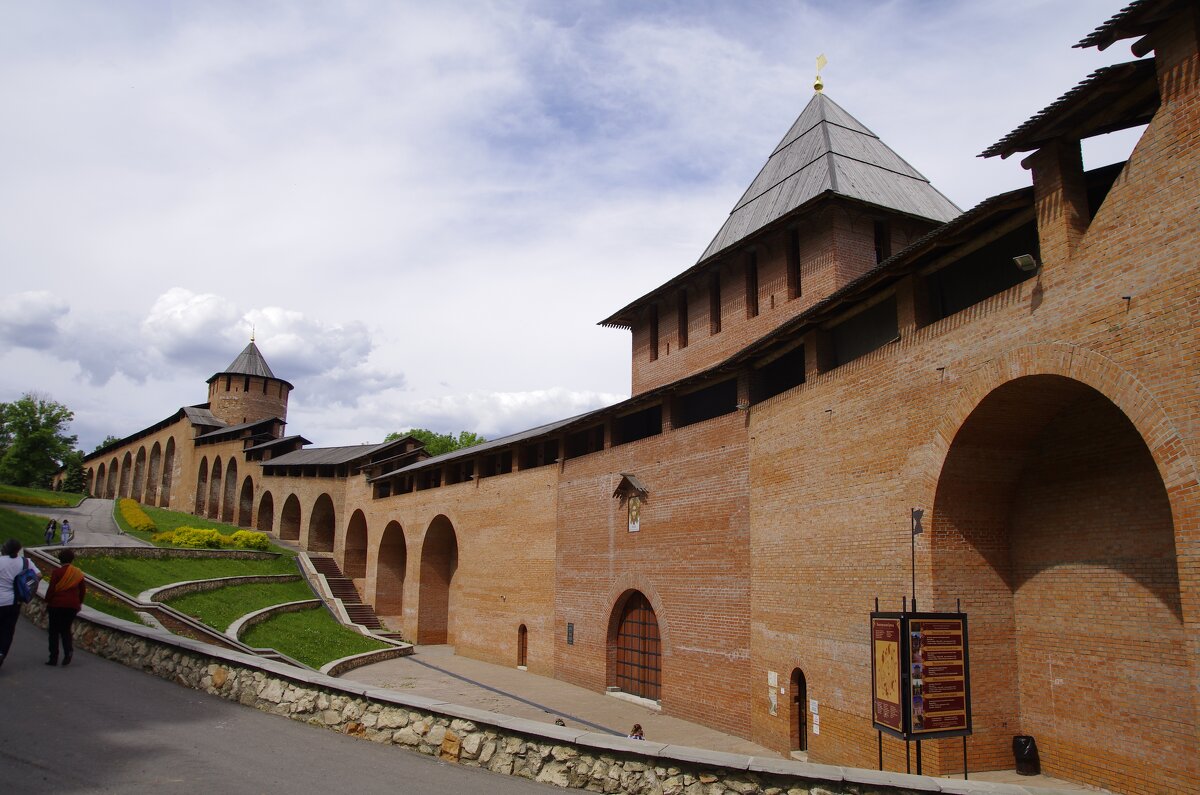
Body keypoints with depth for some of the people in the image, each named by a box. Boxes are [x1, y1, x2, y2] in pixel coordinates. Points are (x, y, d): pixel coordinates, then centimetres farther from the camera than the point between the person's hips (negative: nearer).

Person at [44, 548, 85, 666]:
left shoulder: (57, 572, -9)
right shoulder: (78, 573, 5)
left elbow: (51, 589, -11)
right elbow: (82, 590, 9)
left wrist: (47, 602, 1)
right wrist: (80, 603, 20)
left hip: (57, 604, -4)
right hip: (72, 606, 4)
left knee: (54, 631, 7)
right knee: (66, 630, 15)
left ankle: (53, 658, 9)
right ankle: (68, 649, -10)